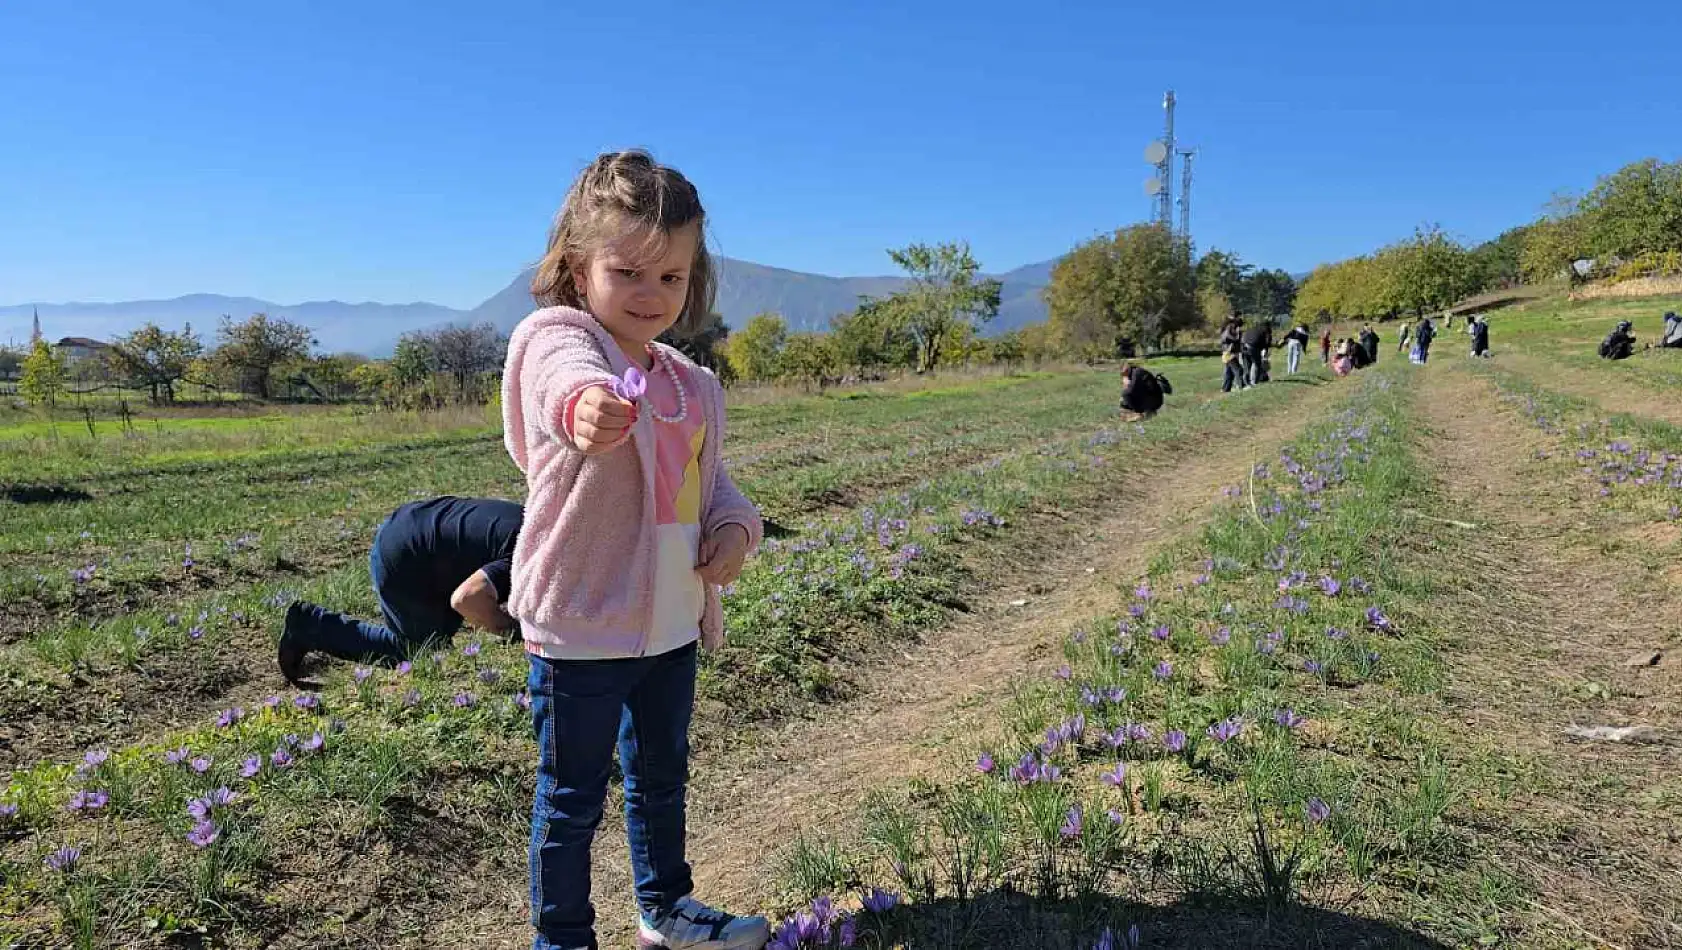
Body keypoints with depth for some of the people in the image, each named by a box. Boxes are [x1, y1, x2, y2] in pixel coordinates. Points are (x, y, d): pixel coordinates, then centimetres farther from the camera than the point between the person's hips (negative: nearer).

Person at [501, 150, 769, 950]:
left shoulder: (693, 386, 8)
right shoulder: (557, 340, -14)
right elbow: (570, 378, -39)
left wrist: (735, 528, -3)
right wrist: (587, 404, -64)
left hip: (674, 622, 7)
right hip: (580, 624, -7)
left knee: (663, 776, 23)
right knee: (572, 795, 7)